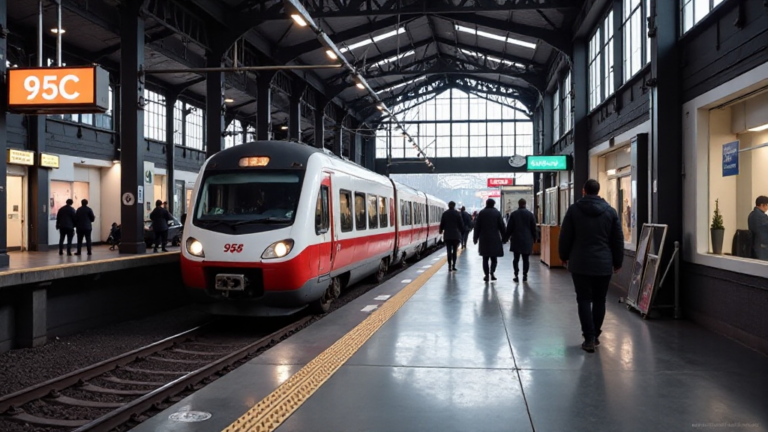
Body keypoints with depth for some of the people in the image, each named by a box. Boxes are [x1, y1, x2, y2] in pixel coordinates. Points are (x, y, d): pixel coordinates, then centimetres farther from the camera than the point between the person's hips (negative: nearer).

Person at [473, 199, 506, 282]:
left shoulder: (481, 213, 1)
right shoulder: (497, 213, -1)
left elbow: (477, 226, 2)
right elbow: (502, 226, -1)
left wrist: (476, 238, 9)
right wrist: (503, 237, 6)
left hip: (484, 239, 1)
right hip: (495, 239, -1)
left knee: (485, 258, 8)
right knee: (494, 258, 8)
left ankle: (486, 275, 4)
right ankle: (492, 272, -12)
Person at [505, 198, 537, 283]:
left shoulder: (513, 214, -3)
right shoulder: (530, 214, -1)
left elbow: (509, 227, 0)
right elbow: (533, 227, 3)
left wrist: (507, 237, 10)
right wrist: (534, 238, 12)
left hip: (516, 240, -1)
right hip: (527, 240, 1)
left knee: (516, 258, 3)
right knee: (526, 259, 7)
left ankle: (516, 276, -2)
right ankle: (525, 275, 7)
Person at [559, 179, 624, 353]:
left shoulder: (574, 209, -3)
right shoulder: (610, 211, 3)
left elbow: (565, 236, 0)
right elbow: (618, 240, 5)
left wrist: (564, 256, 14)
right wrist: (617, 262, 15)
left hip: (580, 263, -2)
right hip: (604, 264, 2)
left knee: (584, 300, 1)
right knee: (599, 300, 13)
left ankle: (589, 338, -6)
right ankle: (595, 335, 20)